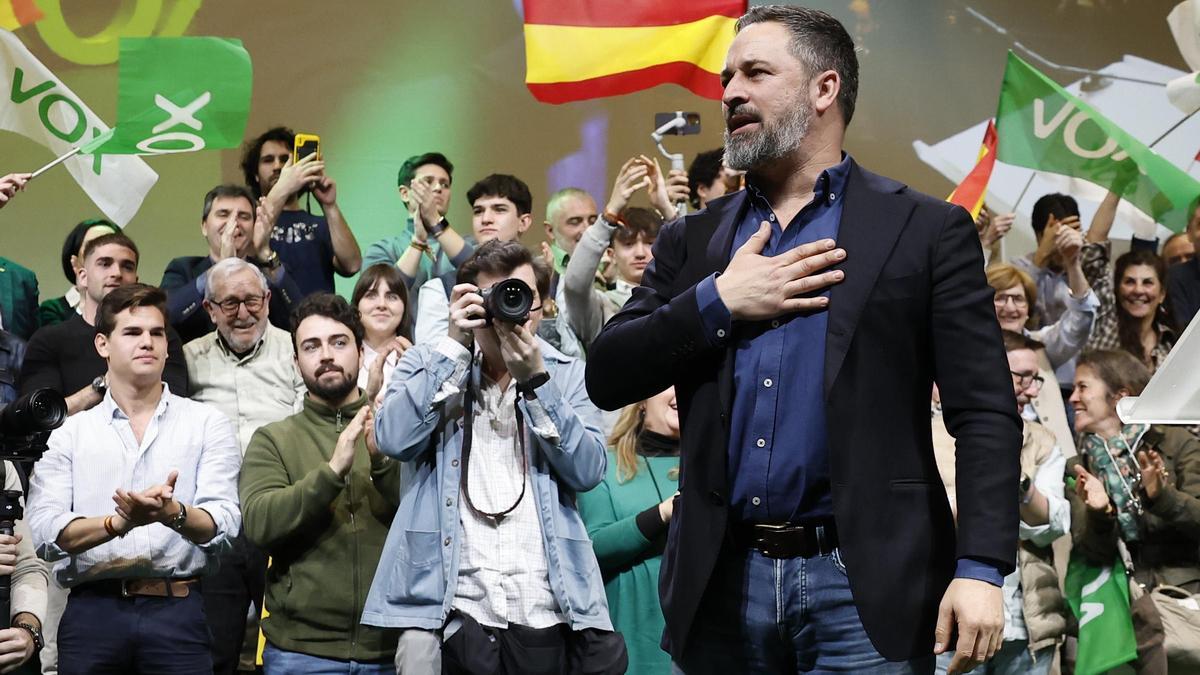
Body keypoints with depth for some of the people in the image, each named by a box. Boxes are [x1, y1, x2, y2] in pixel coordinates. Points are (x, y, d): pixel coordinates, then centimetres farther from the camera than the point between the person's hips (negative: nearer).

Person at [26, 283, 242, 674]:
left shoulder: (207, 425, 8)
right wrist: (119, 522, -19)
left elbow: (222, 525, -4)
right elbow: (45, 530, -3)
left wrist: (172, 514, -25)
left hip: (177, 611, -1)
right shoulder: (69, 433, 10)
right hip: (92, 611, 1)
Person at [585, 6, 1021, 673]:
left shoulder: (925, 230, 2)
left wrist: (982, 568, -14)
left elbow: (984, 413, -3)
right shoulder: (694, 239, 14)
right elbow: (607, 378, 7)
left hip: (865, 586, -4)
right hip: (723, 583, 4)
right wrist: (718, 302, -6)